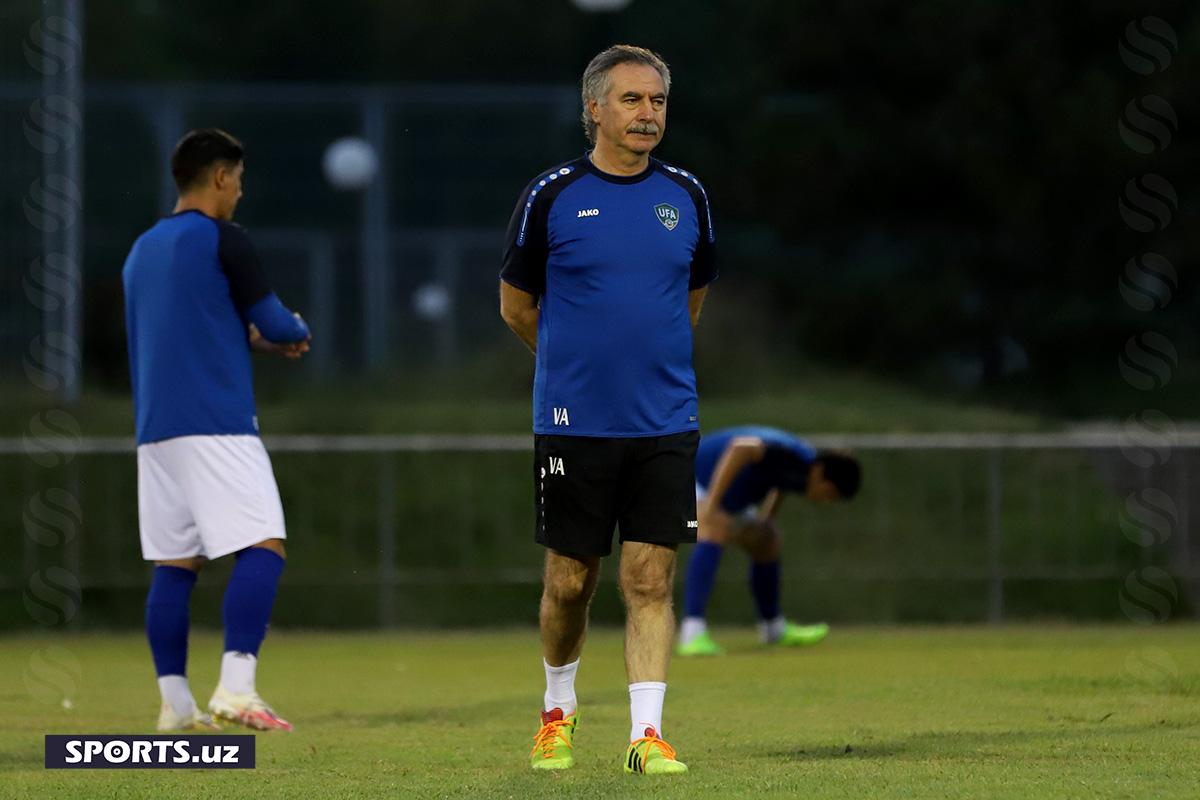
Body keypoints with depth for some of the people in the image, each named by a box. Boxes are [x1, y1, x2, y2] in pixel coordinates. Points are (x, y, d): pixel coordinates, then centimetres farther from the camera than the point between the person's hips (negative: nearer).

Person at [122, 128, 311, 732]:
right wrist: (297, 331, 19)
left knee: (174, 564, 8)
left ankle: (175, 703, 6)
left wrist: (256, 339, 24)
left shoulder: (142, 251, 19)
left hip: (155, 430, 8)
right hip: (216, 427, -8)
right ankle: (235, 688, -23)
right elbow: (275, 324, -4)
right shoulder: (223, 241, -6)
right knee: (262, 548, -10)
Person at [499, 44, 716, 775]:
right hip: (574, 423, -2)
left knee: (651, 579, -5)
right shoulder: (551, 196, -4)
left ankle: (646, 733, -5)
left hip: (665, 425, 2)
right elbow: (517, 305, 8)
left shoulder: (687, 197, 5)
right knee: (570, 581, 6)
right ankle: (559, 712, 28)